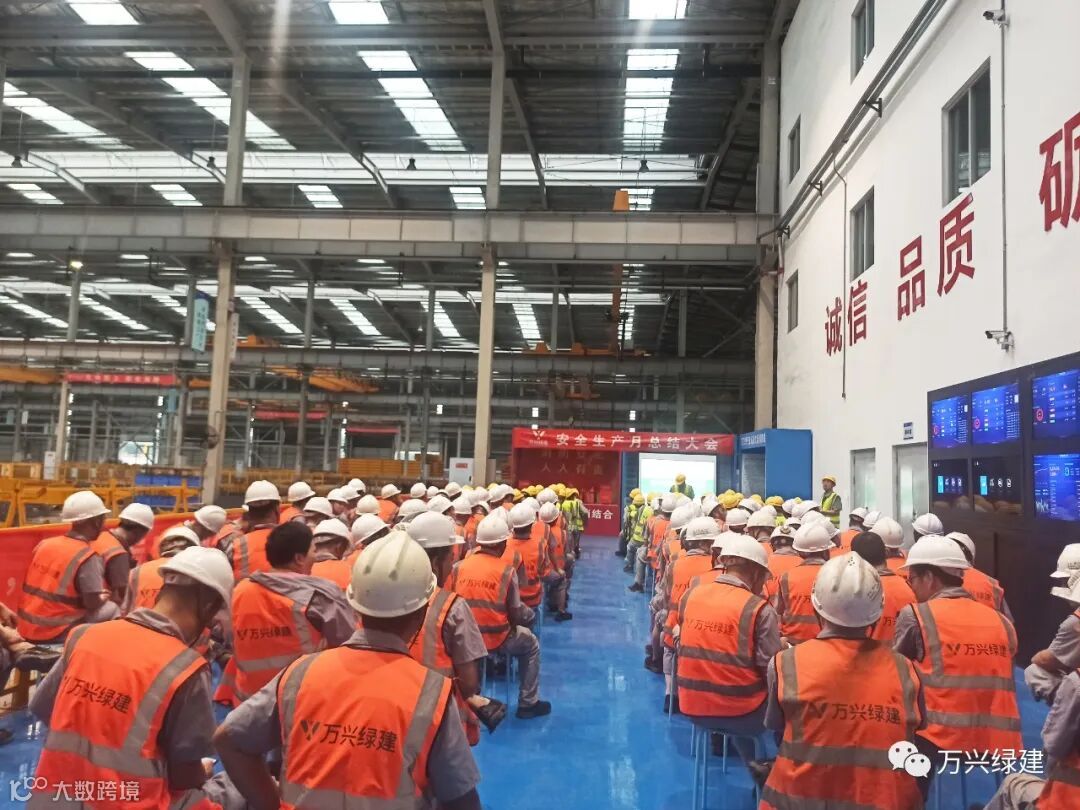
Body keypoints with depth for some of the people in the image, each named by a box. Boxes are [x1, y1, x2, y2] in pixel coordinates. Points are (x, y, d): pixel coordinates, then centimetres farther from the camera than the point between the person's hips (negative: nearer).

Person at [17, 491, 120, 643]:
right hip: (55, 634, -7)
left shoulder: (44, 544, 3)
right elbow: (92, 603, -18)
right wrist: (104, 597, 4)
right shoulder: (87, 557, -18)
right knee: (111, 610, 5)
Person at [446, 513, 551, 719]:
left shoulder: (457, 567, -3)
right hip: (497, 640, -4)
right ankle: (528, 703, 24)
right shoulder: (506, 570, -10)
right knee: (531, 645, 24)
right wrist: (529, 614, 16)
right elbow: (516, 614, -7)